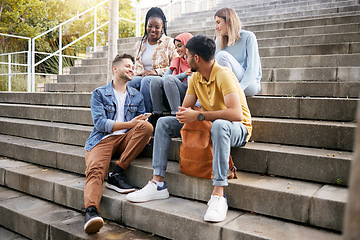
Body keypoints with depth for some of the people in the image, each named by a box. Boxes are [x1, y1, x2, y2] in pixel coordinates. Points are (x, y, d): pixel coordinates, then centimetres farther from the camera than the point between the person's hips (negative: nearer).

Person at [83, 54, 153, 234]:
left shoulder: (137, 96, 24)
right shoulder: (99, 93, 12)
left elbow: (142, 122, 15)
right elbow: (100, 123, -3)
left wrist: (143, 133, -10)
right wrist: (129, 124, -10)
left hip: (125, 139, 3)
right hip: (102, 139, -2)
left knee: (146, 126, -28)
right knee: (95, 170, -32)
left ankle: (117, 174, -27)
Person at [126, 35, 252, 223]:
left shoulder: (224, 75, -22)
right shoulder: (195, 78, 2)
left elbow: (236, 114, -35)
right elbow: (185, 109, 2)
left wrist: (199, 115, -33)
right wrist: (185, 114, -23)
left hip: (237, 129, -7)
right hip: (208, 125, 7)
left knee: (219, 125, -43)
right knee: (164, 122, -4)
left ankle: (218, 195, -39)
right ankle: (158, 183, -9)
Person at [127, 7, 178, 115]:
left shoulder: (169, 43, 7)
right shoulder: (139, 45, 21)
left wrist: (157, 71, -12)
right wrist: (141, 73, 2)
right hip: (141, 77, 4)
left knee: (147, 80, -38)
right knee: (129, 82, -32)